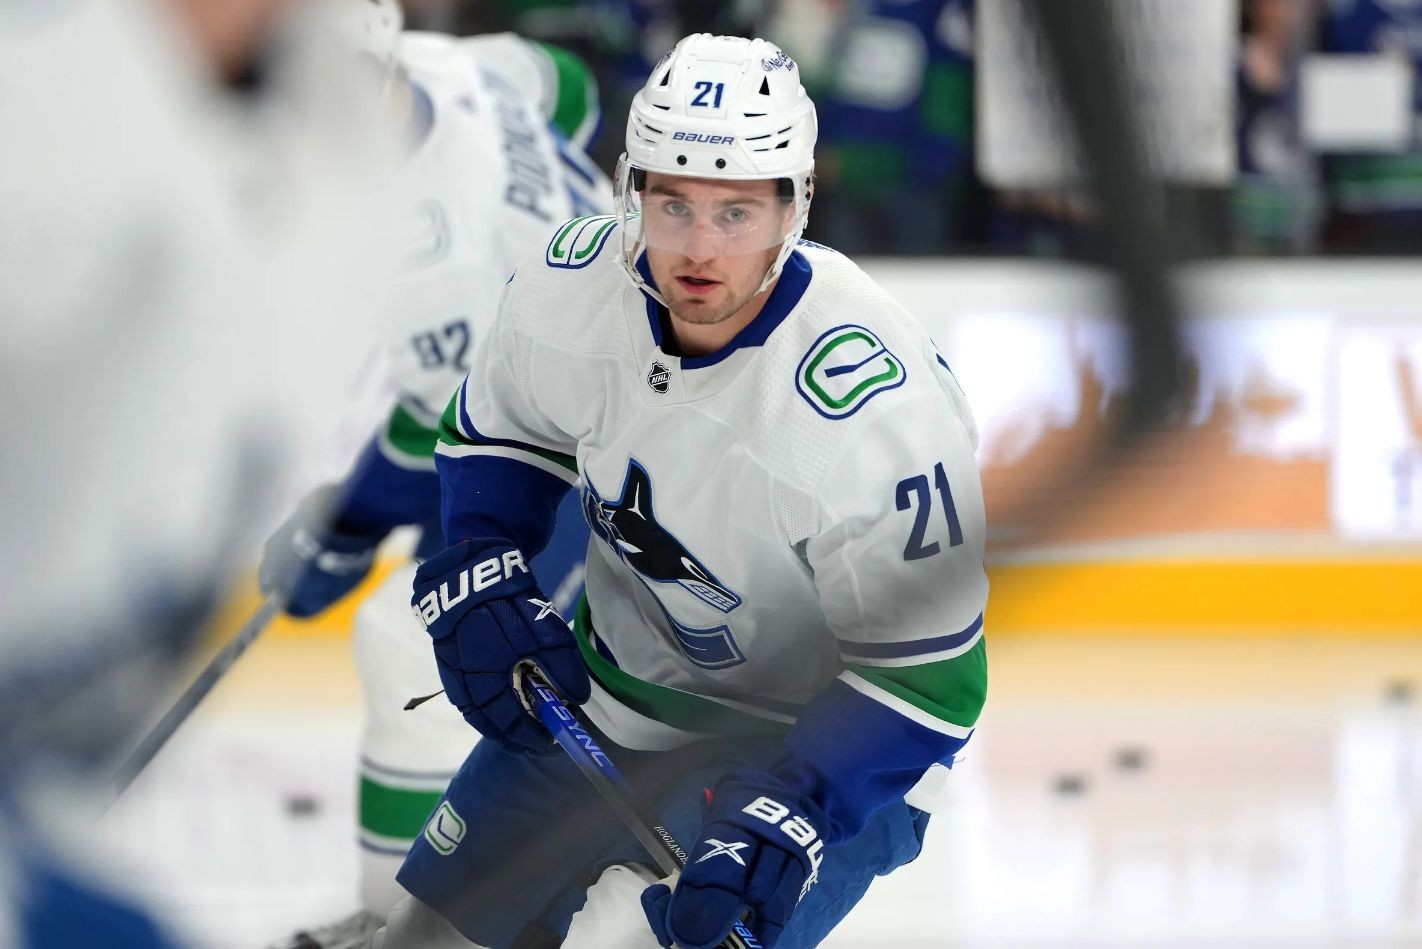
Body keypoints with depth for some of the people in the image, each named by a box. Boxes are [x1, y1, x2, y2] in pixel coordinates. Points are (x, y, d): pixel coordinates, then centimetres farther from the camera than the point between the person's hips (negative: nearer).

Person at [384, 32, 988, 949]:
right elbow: (493, 432, 7)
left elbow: (925, 675, -26)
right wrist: (479, 578, -10)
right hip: (609, 699, 6)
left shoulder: (873, 408, -33)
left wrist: (783, 821, -37)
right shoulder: (576, 284, -16)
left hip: (820, 737, -6)